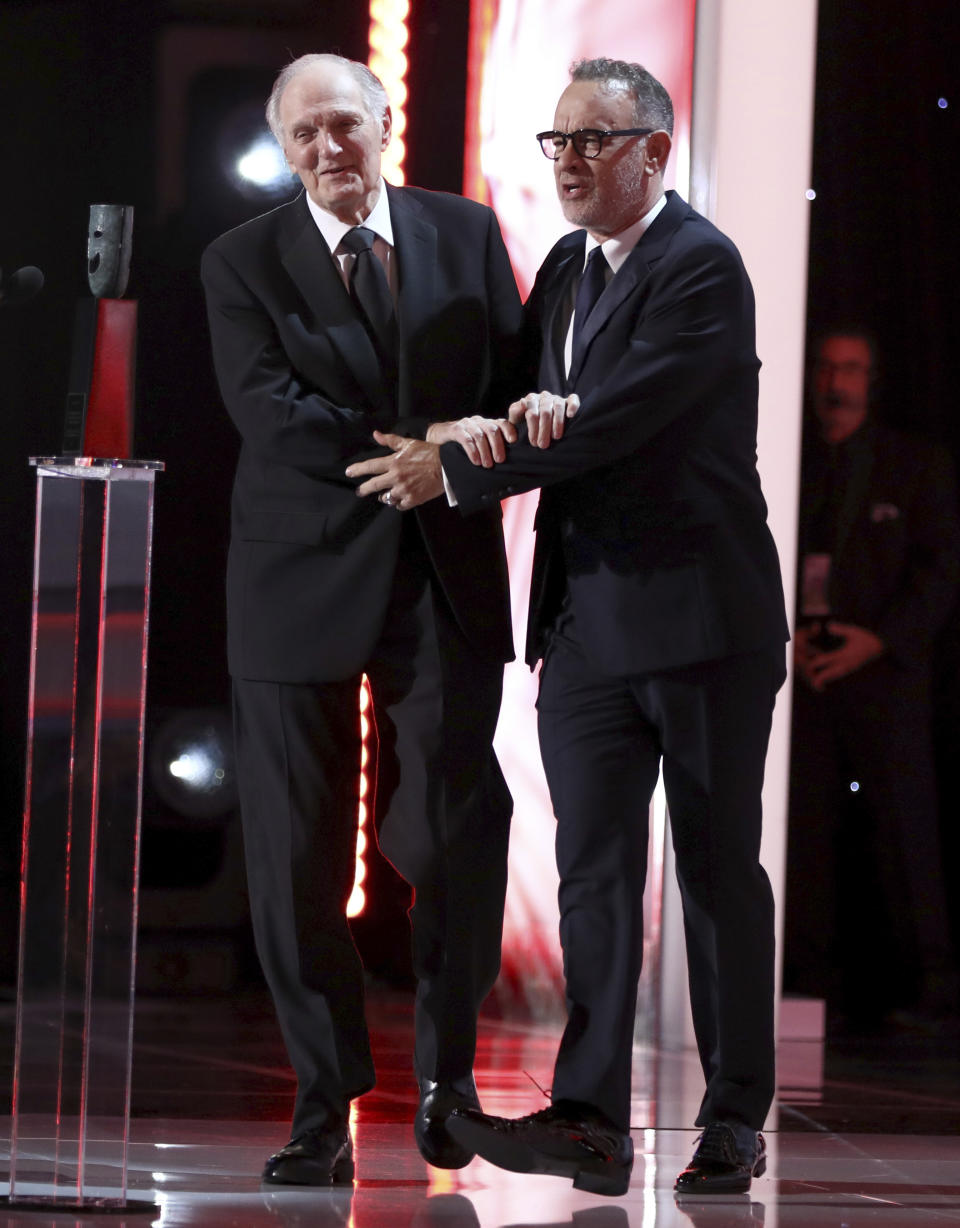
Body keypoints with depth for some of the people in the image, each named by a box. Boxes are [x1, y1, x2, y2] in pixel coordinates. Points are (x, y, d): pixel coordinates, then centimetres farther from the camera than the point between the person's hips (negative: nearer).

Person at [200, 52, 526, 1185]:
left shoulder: (466, 234, 10)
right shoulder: (242, 263, 2)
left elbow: (516, 374, 9)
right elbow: (269, 412, -11)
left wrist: (492, 440, -15)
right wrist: (424, 443, -19)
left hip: (445, 581, 1)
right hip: (301, 582, -1)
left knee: (454, 831, -6)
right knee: (298, 858, 0)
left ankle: (445, 1067, 18)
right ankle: (324, 1108, 11)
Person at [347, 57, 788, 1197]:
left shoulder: (701, 268, -12)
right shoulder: (564, 268, 15)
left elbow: (618, 422, -20)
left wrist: (456, 471, -15)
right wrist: (540, 406, -10)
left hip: (701, 612, -7)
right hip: (588, 619, 7)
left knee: (718, 868, 2)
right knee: (593, 867, -1)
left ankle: (735, 1120, 10)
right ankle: (590, 1119, -5)